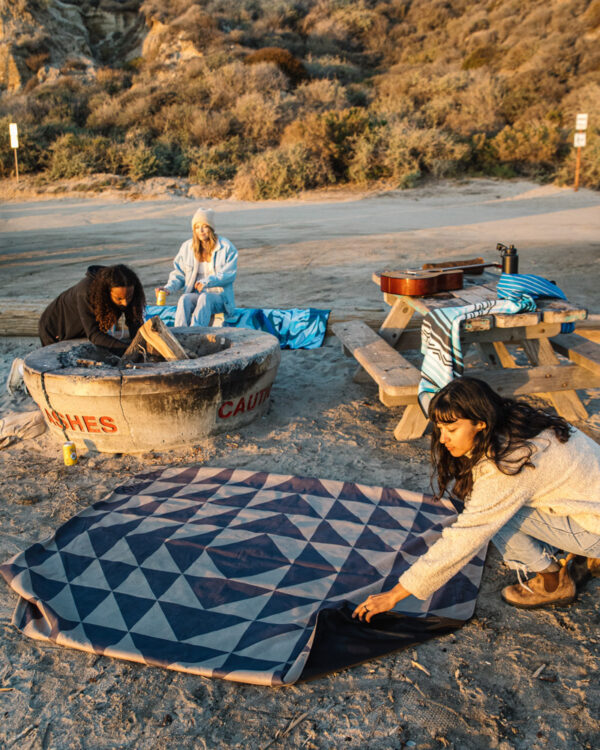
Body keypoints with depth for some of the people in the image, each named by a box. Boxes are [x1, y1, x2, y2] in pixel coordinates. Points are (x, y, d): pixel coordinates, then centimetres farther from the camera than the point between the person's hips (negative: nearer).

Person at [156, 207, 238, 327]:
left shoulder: (227, 247, -1)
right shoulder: (187, 247, 9)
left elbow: (229, 274, -9)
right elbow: (179, 274, 12)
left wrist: (207, 282, -21)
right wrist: (168, 288, -8)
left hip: (219, 296, -3)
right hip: (195, 295, 3)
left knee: (205, 297, -37)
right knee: (184, 298, -31)